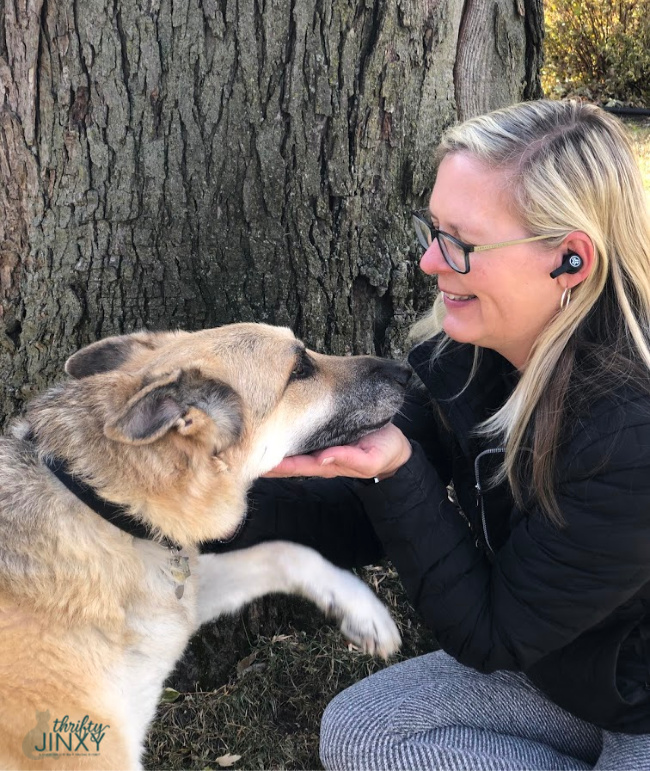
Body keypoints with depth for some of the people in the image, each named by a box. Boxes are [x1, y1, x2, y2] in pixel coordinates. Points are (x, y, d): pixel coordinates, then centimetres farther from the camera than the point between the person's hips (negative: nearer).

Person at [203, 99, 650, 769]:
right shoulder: (457, 357, -13)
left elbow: (489, 636, -23)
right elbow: (366, 523, -4)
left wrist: (396, 473, -34)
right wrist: (238, 497, -21)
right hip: (551, 660, 6)